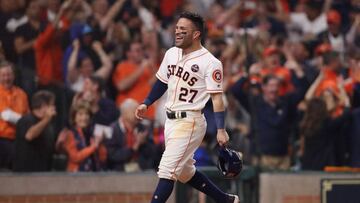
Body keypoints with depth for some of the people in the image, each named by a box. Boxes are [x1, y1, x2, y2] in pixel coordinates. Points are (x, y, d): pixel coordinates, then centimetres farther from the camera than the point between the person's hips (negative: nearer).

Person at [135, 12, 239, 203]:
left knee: (167, 170, -14)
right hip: (171, 120, 8)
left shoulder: (209, 62, -13)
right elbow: (162, 82, 23)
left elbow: (217, 97, -16)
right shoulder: (171, 53, 9)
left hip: (190, 121, -8)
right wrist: (146, 103, 19)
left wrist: (221, 129, -22)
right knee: (185, 172, 17)